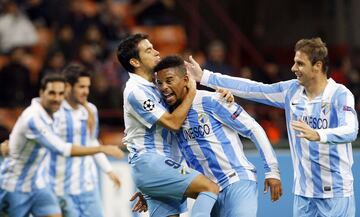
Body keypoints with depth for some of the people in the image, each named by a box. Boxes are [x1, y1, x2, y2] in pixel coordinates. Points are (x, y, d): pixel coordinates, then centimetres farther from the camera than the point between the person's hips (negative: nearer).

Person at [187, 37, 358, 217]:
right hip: (303, 192, 5)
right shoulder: (291, 90, 6)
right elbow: (250, 88, 8)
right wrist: (204, 77, 6)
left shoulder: (340, 95, -12)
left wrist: (317, 135, -45)